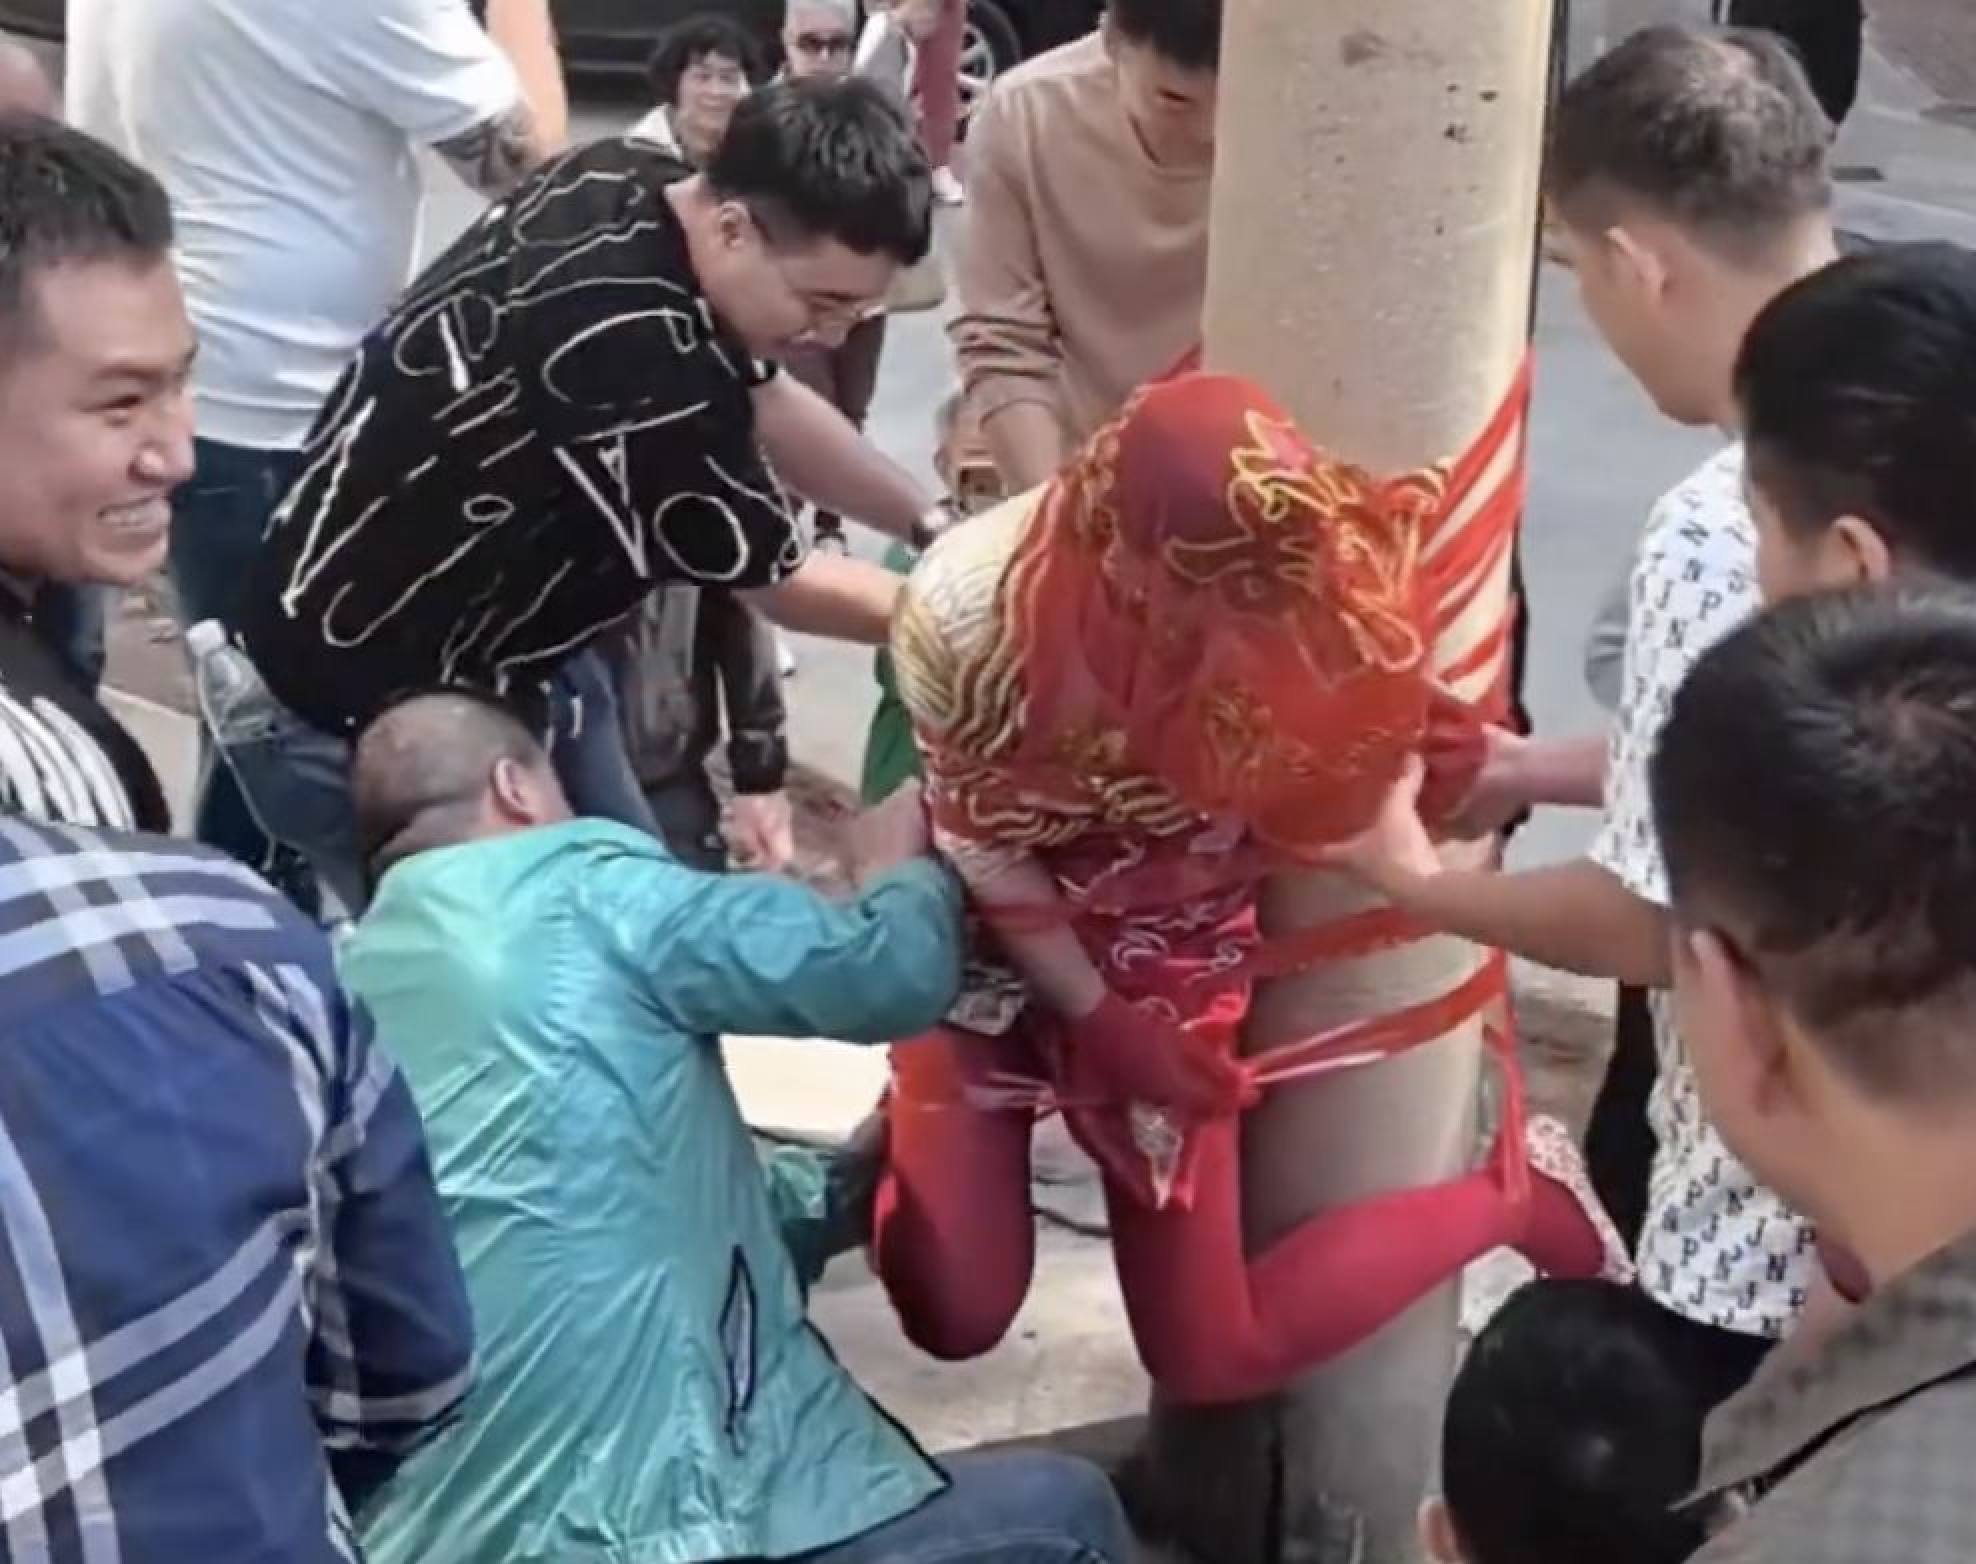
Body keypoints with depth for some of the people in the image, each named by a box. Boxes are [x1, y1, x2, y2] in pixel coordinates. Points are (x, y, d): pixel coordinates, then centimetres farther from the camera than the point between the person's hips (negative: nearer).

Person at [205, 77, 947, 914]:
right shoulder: (642, 359, -34)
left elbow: (763, 400, 10)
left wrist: (934, 523, 3)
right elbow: (781, 583, -16)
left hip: (501, 644, 9)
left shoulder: (631, 183, -7)